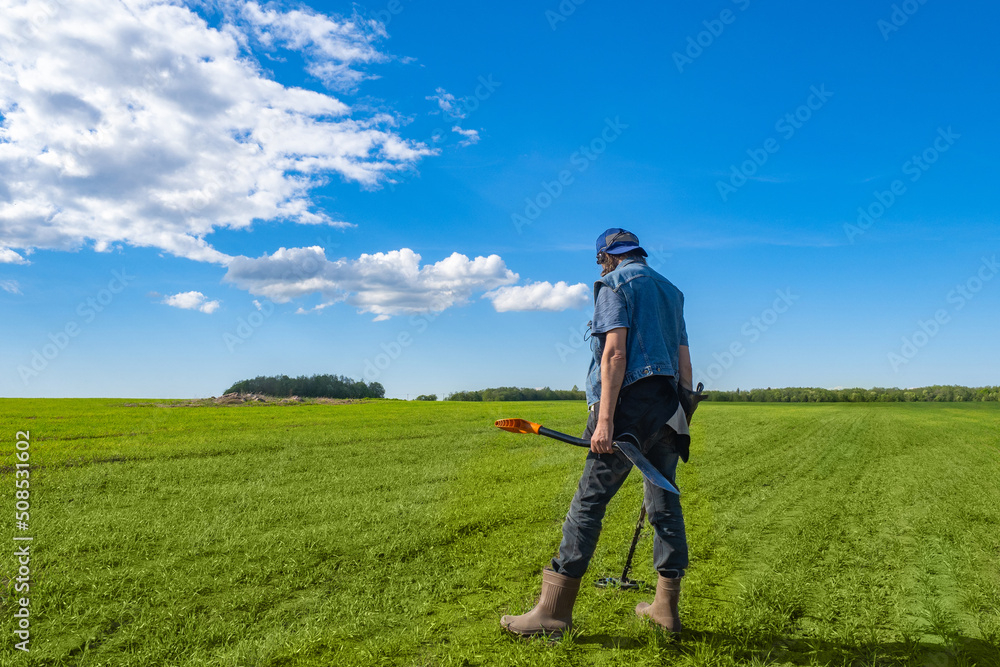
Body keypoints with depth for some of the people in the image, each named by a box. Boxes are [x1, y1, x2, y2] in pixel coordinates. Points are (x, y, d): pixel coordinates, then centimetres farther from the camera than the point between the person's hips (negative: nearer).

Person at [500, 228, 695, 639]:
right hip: (669, 409, 8)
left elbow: (616, 351, -14)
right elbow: (684, 361, 19)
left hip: (631, 404, -8)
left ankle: (554, 610, -3)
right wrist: (682, 413, 22)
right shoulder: (670, 289, 23)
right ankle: (666, 607, 20)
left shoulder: (614, 283, 0)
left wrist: (604, 418, -18)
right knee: (664, 501, 12)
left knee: (589, 500, -6)